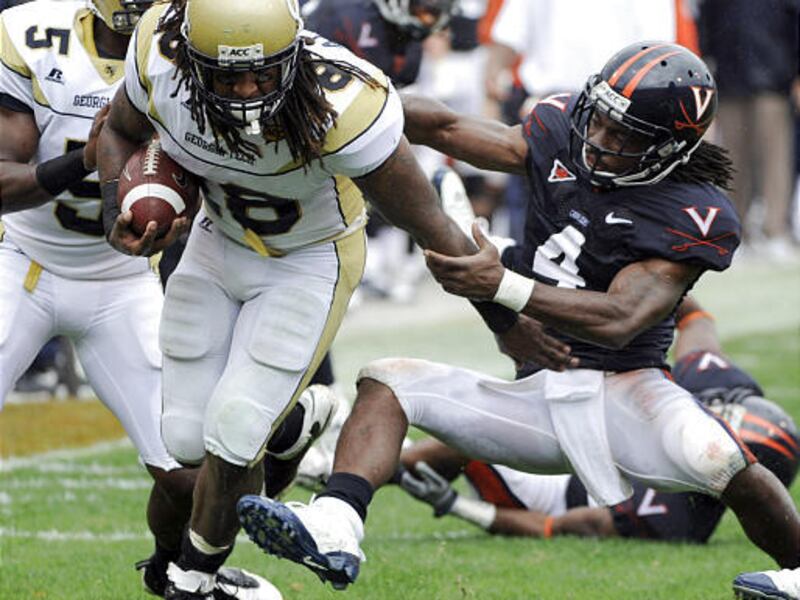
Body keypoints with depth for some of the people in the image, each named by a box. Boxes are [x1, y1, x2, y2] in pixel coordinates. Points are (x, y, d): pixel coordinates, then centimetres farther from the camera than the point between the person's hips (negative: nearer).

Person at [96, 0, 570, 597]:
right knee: (187, 439, 3)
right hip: (218, 242, 4)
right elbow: (121, 131, 0)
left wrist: (508, 322, -13)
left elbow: (431, 226, -25)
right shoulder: (158, 55, -27)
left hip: (309, 263, -4)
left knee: (232, 438, -11)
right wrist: (119, 220, -19)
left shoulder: (342, 105, -38)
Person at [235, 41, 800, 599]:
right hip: (537, 396, 6)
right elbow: (450, 129, 5)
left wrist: (501, 286, -34)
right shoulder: (562, 135, 3)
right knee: (387, 381, -8)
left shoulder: (696, 217, -14)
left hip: (620, 387, -6)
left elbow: (620, 319, -24)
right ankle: (334, 532, -31)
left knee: (722, 462, -35)